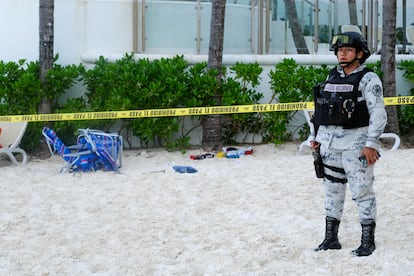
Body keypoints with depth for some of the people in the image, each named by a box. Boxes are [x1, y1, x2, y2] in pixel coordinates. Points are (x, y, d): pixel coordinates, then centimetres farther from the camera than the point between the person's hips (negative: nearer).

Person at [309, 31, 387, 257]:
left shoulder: (368, 79, -7)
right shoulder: (332, 77, 13)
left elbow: (378, 114, -14)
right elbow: (321, 110, 20)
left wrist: (371, 144, -19)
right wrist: (316, 137, 15)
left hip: (356, 144, -6)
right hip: (329, 144, 7)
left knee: (362, 191, -2)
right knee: (332, 190, 12)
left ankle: (368, 241, 8)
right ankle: (331, 238, 21)